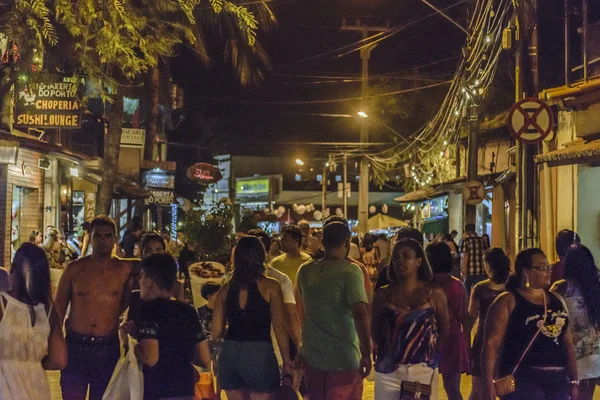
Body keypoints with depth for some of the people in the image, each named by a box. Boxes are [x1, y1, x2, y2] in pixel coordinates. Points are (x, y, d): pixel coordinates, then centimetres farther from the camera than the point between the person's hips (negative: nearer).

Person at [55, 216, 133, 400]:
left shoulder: (124, 270, 0)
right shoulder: (74, 268, 1)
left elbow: (127, 302, 15)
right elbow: (58, 308, 5)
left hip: (108, 349, 0)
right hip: (75, 347, 0)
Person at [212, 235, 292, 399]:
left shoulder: (226, 288, 6)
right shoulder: (270, 286, -3)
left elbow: (216, 332, 5)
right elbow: (279, 327, -7)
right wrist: (287, 361, -1)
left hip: (229, 353, 4)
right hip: (259, 354, -4)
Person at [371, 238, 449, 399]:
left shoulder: (434, 294, 0)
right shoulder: (382, 295, 3)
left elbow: (444, 331, 7)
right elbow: (375, 332, 9)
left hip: (423, 371, 0)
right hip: (388, 372, 1)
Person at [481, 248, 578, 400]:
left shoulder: (556, 300, 14)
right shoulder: (508, 302, -4)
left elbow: (567, 342, 19)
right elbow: (492, 343, -10)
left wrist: (574, 380, 14)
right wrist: (488, 383, -18)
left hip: (557, 380, 6)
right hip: (522, 380, -6)